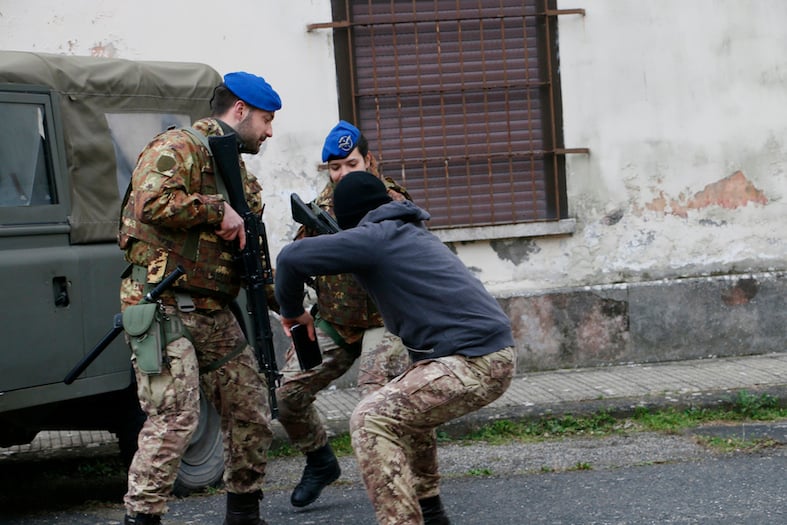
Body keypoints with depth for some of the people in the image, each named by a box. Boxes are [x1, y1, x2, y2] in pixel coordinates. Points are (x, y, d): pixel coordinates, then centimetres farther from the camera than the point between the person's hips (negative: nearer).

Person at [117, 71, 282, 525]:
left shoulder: (240, 175, 21)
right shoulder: (179, 147, -8)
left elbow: (248, 250, 25)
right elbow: (151, 201, -25)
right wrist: (218, 209, -17)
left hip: (213, 311, 9)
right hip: (163, 304, -9)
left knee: (251, 410, 11)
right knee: (176, 416, -16)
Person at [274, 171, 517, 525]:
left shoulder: (375, 236, -5)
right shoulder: (410, 232, 22)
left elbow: (292, 258, -12)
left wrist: (292, 310, 5)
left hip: (476, 361, -10)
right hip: (495, 353, 10)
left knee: (372, 420, -14)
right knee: (406, 406, 29)